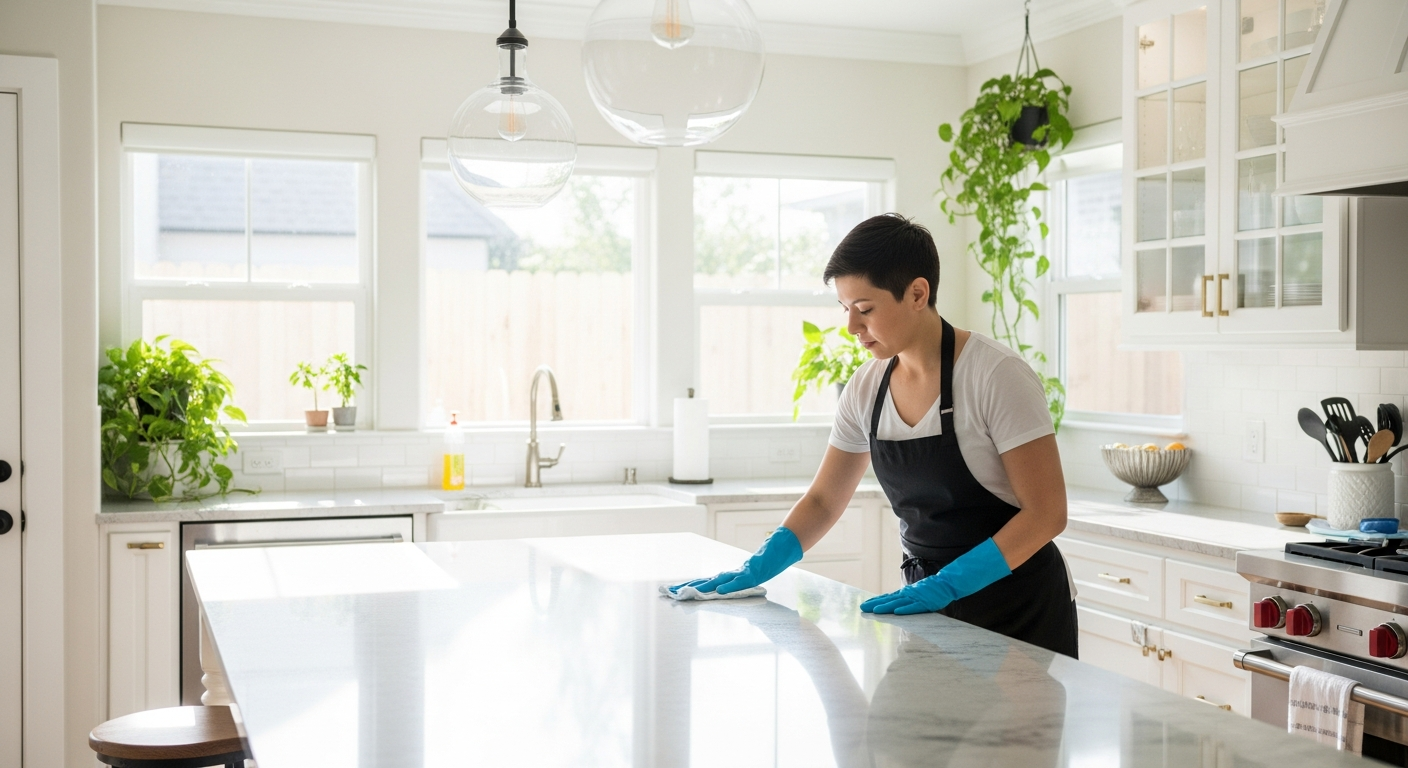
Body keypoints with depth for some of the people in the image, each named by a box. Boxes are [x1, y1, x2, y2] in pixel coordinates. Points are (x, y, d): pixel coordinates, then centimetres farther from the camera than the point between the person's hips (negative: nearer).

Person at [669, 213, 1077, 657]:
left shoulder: (996, 375, -20)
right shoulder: (866, 389, -2)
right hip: (932, 605, 5)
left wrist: (945, 585, -26)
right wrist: (754, 571, -7)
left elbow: (1045, 513, -20)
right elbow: (823, 501, 6)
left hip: (1019, 612, -5)